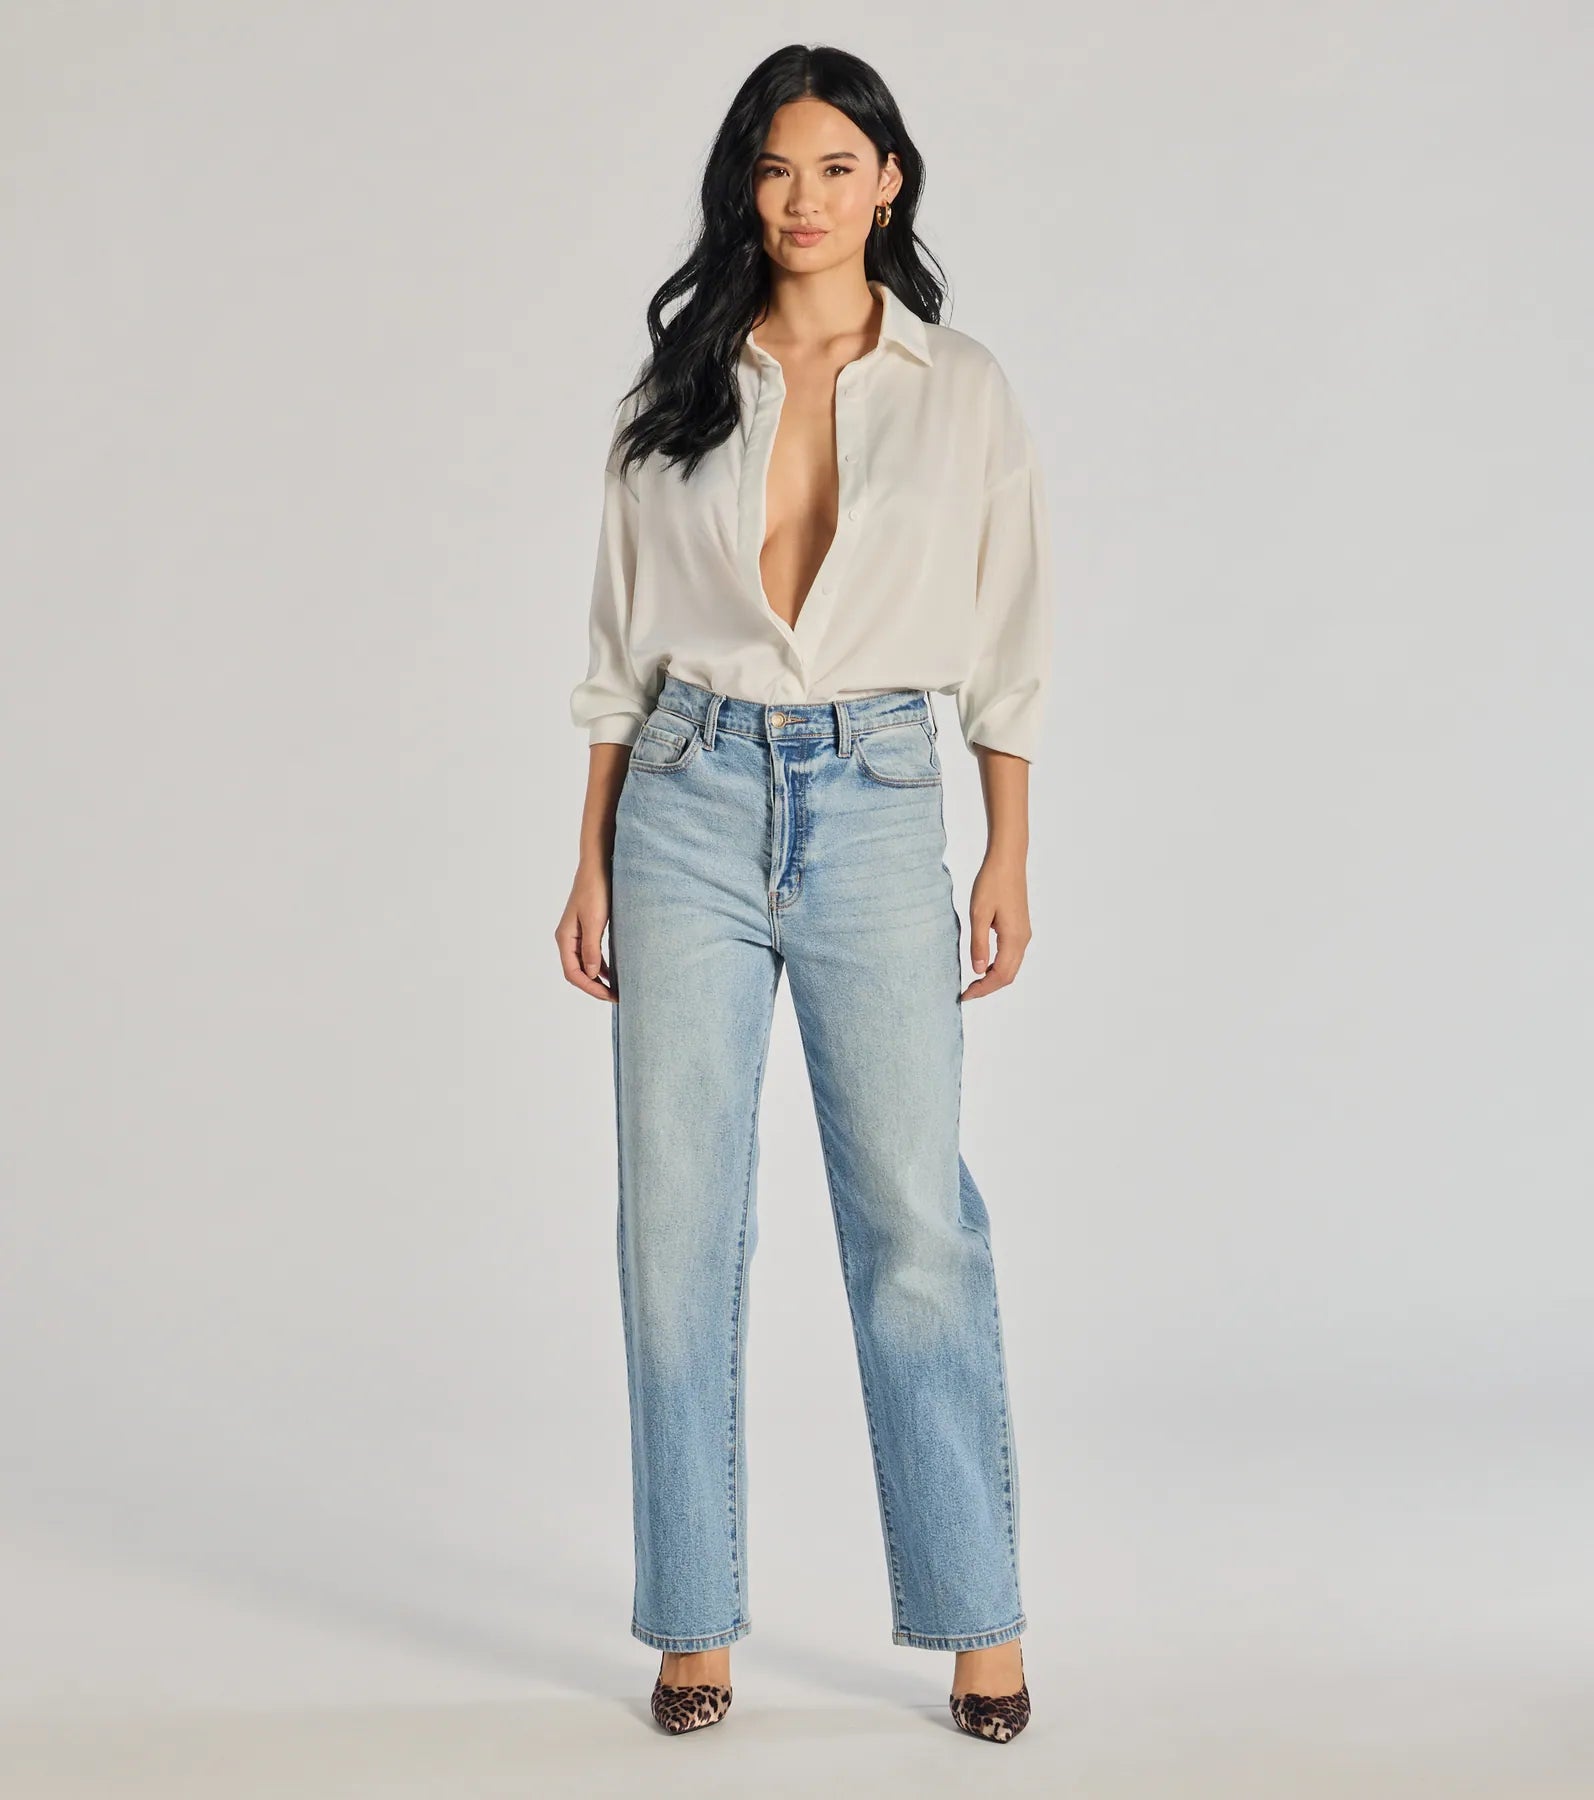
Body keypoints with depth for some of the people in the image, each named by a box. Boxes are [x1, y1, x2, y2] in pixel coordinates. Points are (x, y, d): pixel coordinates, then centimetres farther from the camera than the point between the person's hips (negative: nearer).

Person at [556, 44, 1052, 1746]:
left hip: (877, 805, -1)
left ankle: (980, 1624, 10)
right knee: (679, 1218, 2)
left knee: (915, 1217, -2)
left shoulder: (962, 389, 4)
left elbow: (1010, 648, 6)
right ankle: (694, 1624, 13)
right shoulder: (676, 391, 7)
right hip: (693, 803, 2)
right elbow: (619, 649, 9)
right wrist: (592, 867, 5)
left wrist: (1007, 863, 0)